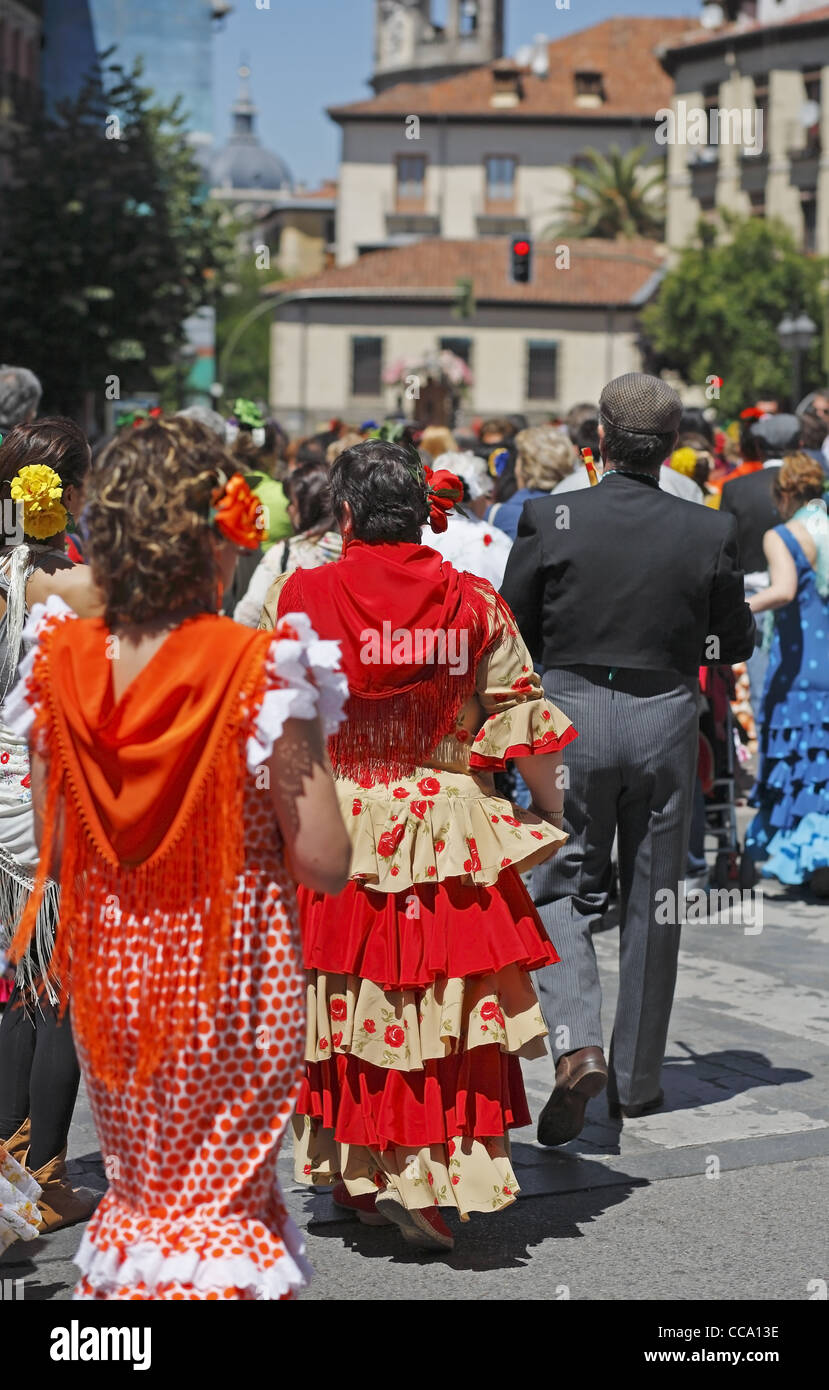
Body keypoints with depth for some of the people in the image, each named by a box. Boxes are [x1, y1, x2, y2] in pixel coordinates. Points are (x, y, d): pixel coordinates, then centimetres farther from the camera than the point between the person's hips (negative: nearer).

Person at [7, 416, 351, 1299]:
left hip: (108, 971, 4)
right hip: (230, 979, -4)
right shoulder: (258, 669, -19)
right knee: (223, 1206, 15)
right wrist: (307, 725, -5)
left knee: (137, 1188, 24)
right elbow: (323, 865, -18)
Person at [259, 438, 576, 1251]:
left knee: (347, 996, 13)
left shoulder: (300, 595, -4)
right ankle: (423, 1182, 1)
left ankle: (355, 1176, 23)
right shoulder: (474, 602, -2)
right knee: (444, 1006, 5)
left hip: (336, 835, 0)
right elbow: (519, 717, 3)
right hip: (448, 835, 0)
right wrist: (550, 806, 17)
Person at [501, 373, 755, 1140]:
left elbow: (510, 634, -2)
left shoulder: (550, 520, -10)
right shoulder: (708, 531, -6)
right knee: (654, 898, 12)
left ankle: (577, 1045, -13)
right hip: (666, 719, 1)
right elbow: (737, 642, 5)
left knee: (562, 889, 10)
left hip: (573, 712, -1)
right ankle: (637, 1080, 21)